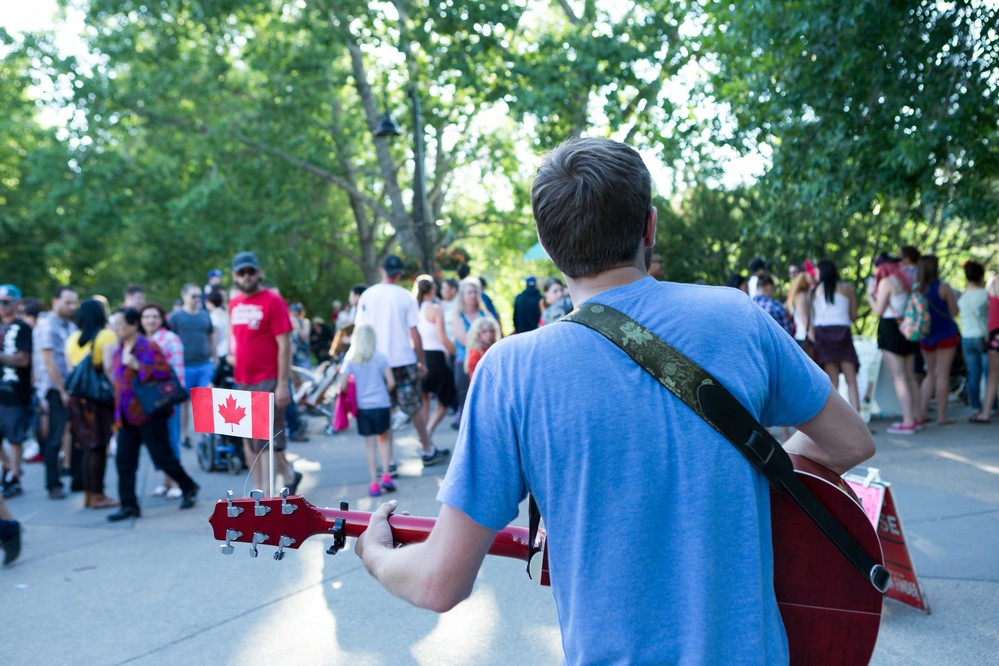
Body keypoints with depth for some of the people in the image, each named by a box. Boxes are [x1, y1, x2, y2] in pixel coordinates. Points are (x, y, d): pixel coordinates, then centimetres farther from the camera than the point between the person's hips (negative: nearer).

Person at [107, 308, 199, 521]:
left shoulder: (148, 347, -10)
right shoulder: (120, 350, 12)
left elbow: (164, 372, -20)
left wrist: (137, 366, -26)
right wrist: (118, 415, 17)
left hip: (148, 414, -7)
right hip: (127, 416, 7)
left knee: (162, 457, 0)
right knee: (124, 461, 3)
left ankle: (189, 488, 20)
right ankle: (129, 505, 10)